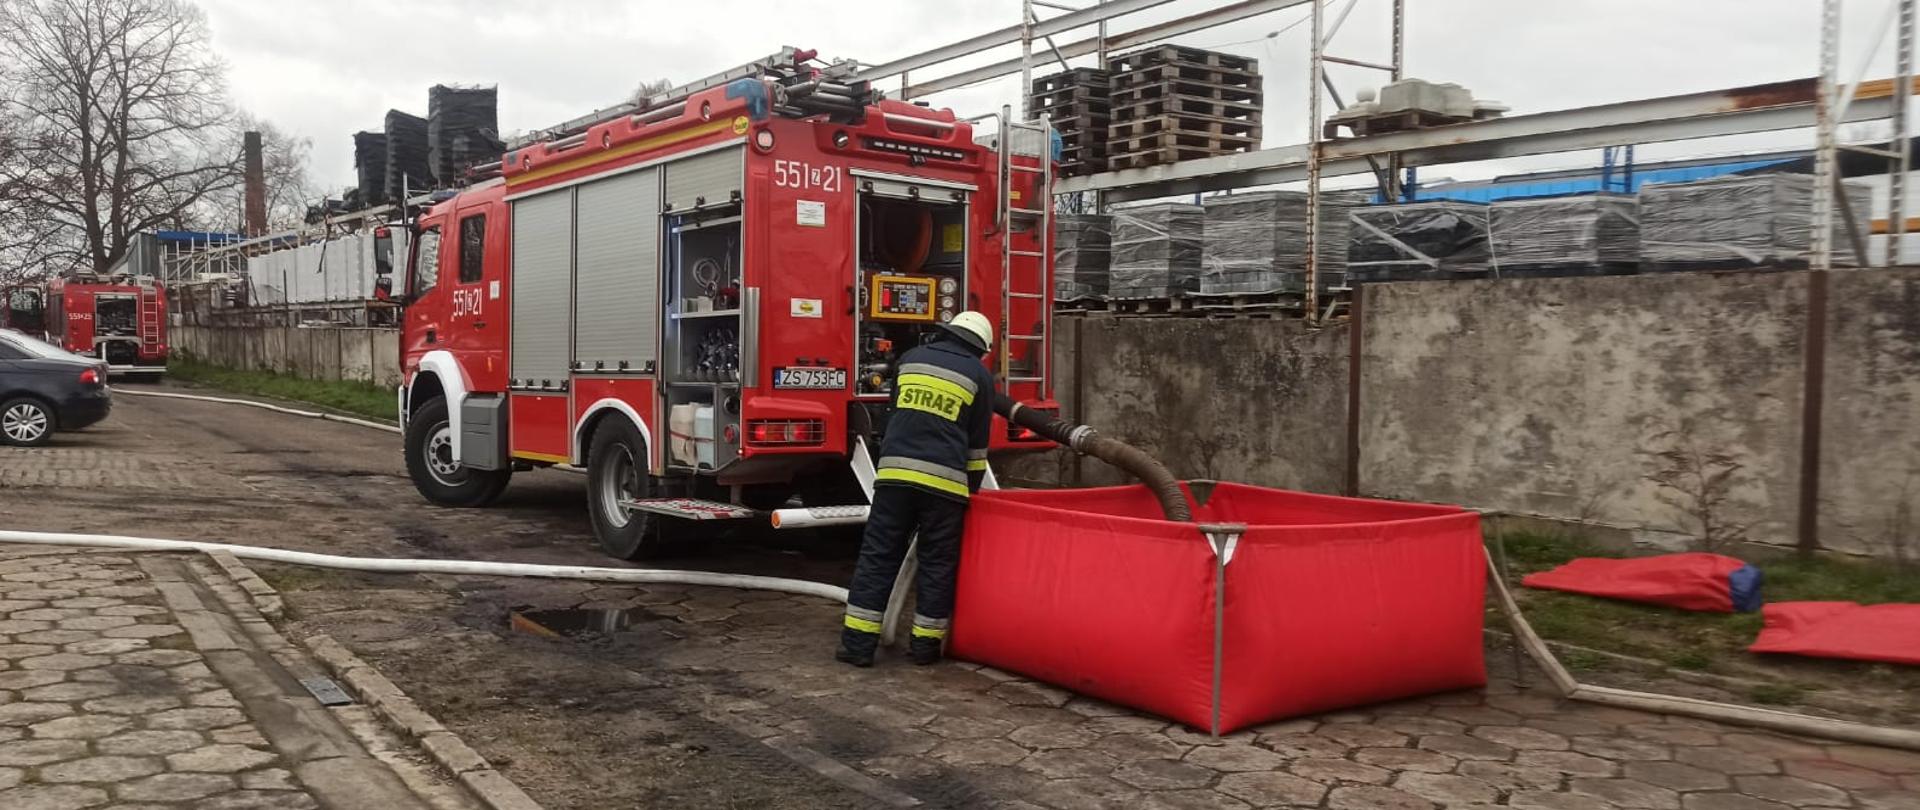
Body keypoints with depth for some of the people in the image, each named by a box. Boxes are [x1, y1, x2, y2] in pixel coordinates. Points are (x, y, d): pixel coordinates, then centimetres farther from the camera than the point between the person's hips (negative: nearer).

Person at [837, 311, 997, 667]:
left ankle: (858, 642, 4)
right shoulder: (979, 375, 7)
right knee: (937, 563, 9)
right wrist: (972, 489, 21)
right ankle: (925, 644, 13)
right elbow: (977, 443, 10)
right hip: (944, 479, -2)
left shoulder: (911, 358, 15)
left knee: (878, 555, 5)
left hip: (894, 471, 2)